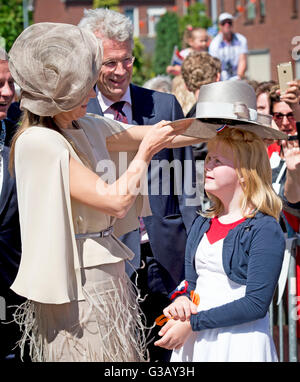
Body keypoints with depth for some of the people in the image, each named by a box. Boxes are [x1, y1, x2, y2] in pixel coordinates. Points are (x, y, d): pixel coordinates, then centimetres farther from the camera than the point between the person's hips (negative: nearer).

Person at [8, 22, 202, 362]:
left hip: (108, 280, 8)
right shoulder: (38, 142, -17)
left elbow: (157, 134, 14)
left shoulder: (86, 129, 9)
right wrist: (144, 153, -5)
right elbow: (115, 201, -20)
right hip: (77, 285, -8)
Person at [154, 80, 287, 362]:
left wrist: (193, 323, -16)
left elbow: (256, 304, -17)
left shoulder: (265, 231, -12)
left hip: (239, 344, -6)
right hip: (193, 341, 6)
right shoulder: (201, 225, 9)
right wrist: (181, 301, -7)